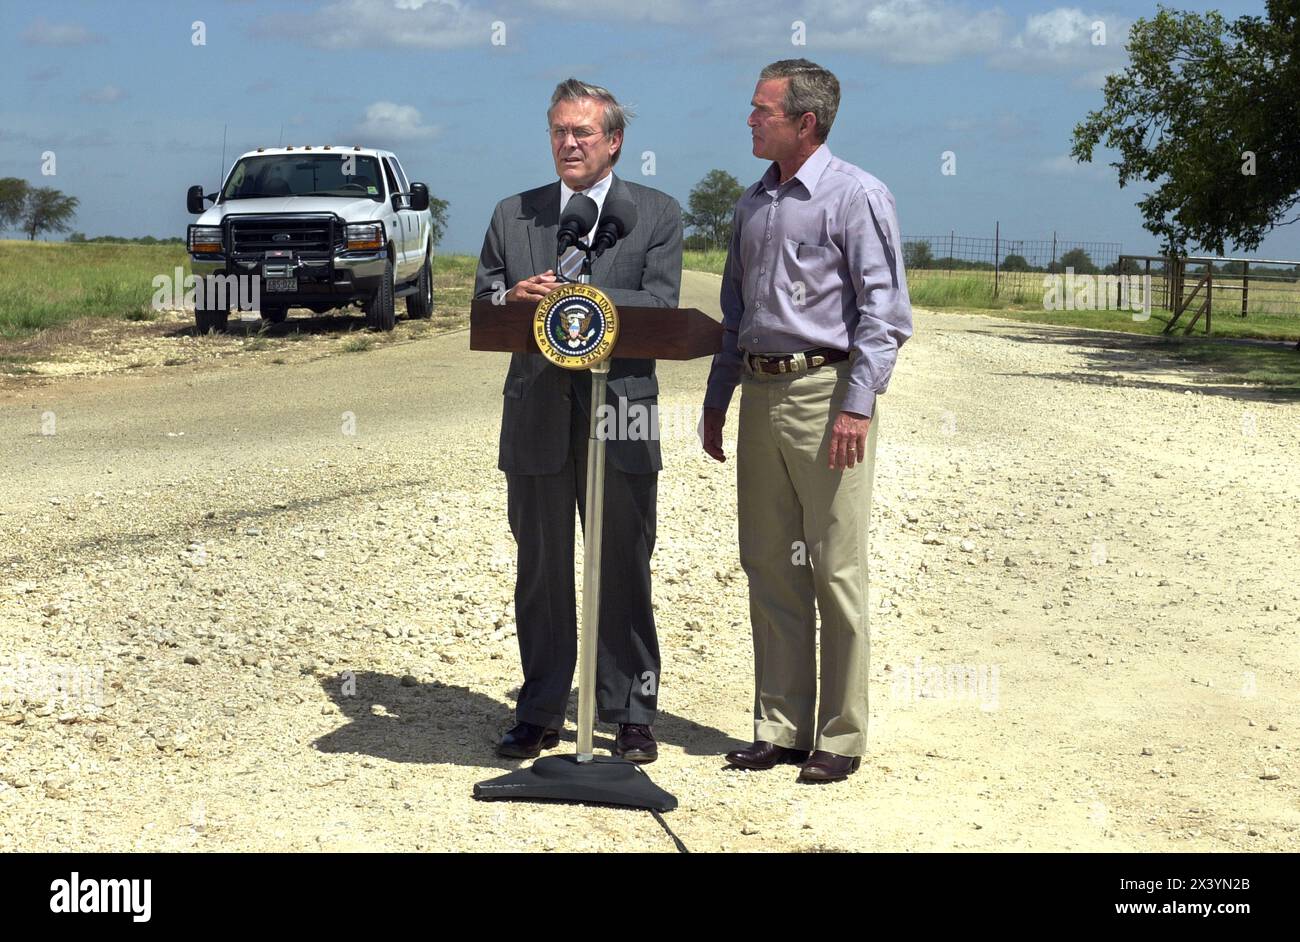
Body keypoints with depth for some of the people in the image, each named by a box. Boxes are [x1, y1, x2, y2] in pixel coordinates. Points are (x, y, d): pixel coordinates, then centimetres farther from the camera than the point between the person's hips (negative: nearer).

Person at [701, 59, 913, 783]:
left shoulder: (857, 196, -5)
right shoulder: (754, 203, 17)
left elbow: (884, 311, -10)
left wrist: (857, 406, -18)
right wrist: (717, 401, 18)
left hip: (828, 388, -7)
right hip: (761, 393, 7)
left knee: (836, 571, -2)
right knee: (769, 568, 9)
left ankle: (840, 736, 6)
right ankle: (780, 726, 17)